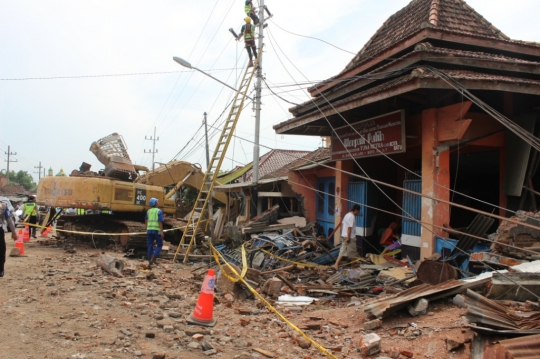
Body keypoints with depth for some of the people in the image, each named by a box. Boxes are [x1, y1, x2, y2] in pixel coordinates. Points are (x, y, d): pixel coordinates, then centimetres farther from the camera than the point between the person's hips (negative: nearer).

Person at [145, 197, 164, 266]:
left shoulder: (148, 211, 11)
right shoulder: (159, 211, -7)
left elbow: (146, 221, 18)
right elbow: (160, 222, -14)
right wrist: (162, 231, -13)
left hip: (149, 230, 5)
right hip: (157, 230, -5)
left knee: (150, 246, 8)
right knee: (159, 245, 6)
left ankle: (150, 261, 7)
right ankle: (153, 258, -10)